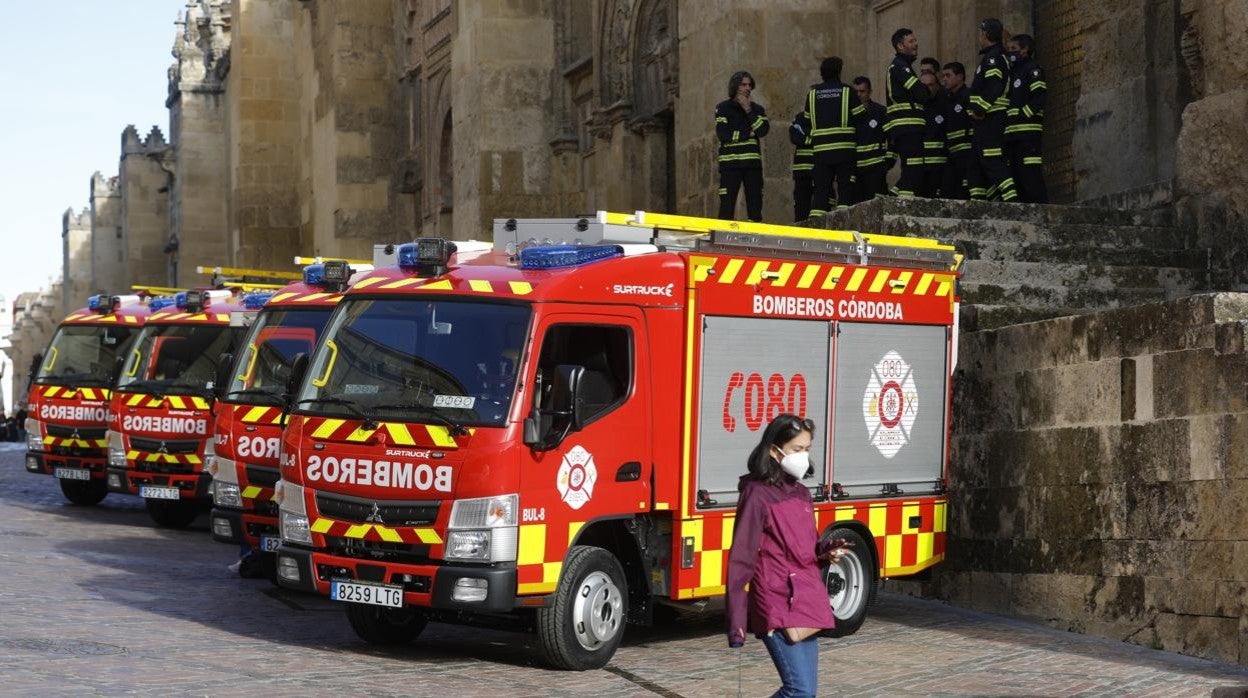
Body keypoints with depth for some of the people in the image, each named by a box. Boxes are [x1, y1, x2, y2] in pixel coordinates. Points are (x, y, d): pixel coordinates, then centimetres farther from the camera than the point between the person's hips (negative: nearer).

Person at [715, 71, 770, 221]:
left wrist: (748, 110, -8)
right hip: (730, 162, -4)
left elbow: (763, 130, -3)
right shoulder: (723, 108, 5)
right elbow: (723, 134, -9)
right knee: (727, 203, -9)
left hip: (753, 162, 4)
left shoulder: (757, 109, 16)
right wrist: (749, 132, -4)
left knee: (755, 203, 2)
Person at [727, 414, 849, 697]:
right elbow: (741, 560, -12)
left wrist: (827, 550, 0)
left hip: (807, 603, 8)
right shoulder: (757, 495, -10)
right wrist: (736, 621, -16)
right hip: (778, 606, -8)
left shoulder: (802, 493, 13)